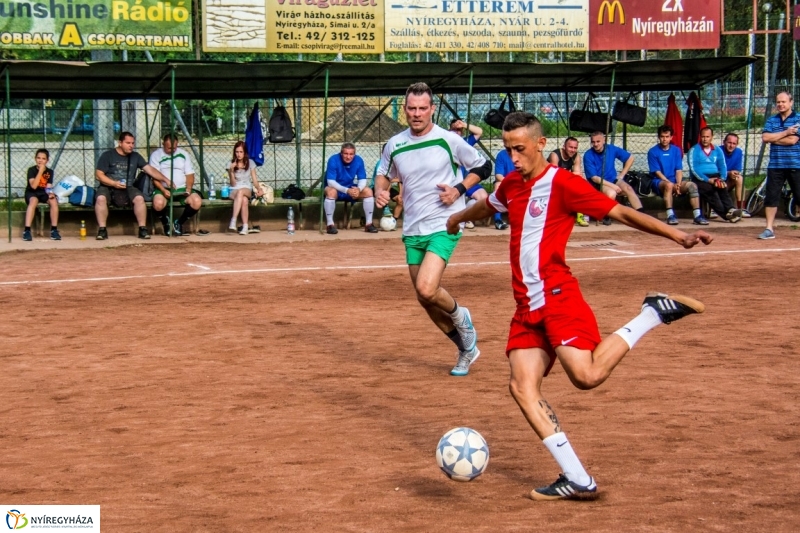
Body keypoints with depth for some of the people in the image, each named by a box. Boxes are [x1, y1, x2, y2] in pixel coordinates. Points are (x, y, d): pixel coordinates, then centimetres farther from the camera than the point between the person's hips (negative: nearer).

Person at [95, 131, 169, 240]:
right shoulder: (107, 155, 1)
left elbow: (150, 169, 6)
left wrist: (165, 180, -6)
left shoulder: (135, 156, 11)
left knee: (139, 198, -28)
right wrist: (114, 183, -17)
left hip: (127, 188, 2)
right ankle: (102, 230, -28)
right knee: (101, 198, -34)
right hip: (108, 186, -2)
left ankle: (142, 229, -20)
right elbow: (99, 174, -3)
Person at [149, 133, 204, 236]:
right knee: (158, 203, -37)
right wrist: (163, 190, -21)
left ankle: (180, 222, 3)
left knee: (197, 202, -26)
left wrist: (188, 189, -7)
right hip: (164, 189, -3)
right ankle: (166, 223, 1)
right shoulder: (156, 155, 3)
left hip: (182, 189, 3)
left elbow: (190, 174, 12)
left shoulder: (183, 154, 13)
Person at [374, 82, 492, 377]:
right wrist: (380, 191, -1)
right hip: (412, 230, 5)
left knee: (427, 290, -23)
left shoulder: (448, 140, -8)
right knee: (425, 299, 9)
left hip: (444, 226, -5)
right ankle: (466, 348, 29)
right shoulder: (394, 145, 3)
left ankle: (459, 317, 10)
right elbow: (383, 172, 21)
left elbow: (484, 166, 2)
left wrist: (459, 189, -12)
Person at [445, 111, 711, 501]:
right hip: (526, 307, 7)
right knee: (523, 387, -9)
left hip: (557, 297, -7)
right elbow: (489, 206, 39)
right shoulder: (512, 184, 15)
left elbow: (621, 213, -12)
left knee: (587, 375, -25)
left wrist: (678, 235, -23)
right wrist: (458, 218, 59)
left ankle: (653, 314, -1)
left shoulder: (562, 183, -7)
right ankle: (577, 479, -8)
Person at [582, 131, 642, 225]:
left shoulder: (611, 149, -3)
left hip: (613, 179, 4)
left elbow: (630, 158, 9)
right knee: (611, 193, -34)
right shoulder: (588, 156, -13)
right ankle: (606, 217, -12)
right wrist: (612, 186, -21)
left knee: (628, 189, -25)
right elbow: (594, 178, -15)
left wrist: (622, 175, 3)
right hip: (598, 183, -4)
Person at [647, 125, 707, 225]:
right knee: (669, 185, -38)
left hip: (674, 181, 4)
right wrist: (671, 184, -20)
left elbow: (679, 170, 3)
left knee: (692, 185, -22)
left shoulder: (676, 150, 10)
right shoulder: (653, 152, -2)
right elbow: (657, 172, -9)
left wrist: (678, 184, -15)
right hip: (659, 181, -4)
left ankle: (697, 215, -27)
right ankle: (670, 216, -40)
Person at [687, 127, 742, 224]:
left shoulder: (718, 150, 18)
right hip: (700, 179, -3)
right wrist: (708, 180, -17)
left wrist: (722, 179, -10)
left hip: (715, 178, 3)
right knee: (711, 188, -35)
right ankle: (727, 212, -44)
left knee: (722, 186, -32)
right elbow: (693, 169, -7)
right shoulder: (694, 150, 4)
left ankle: (730, 210, -46)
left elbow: (722, 167, 12)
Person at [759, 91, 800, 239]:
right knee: (771, 197, 1)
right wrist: (785, 132, -9)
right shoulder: (771, 120, 11)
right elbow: (765, 138, -5)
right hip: (775, 165, 3)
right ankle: (769, 229, 7)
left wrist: (774, 138, -5)